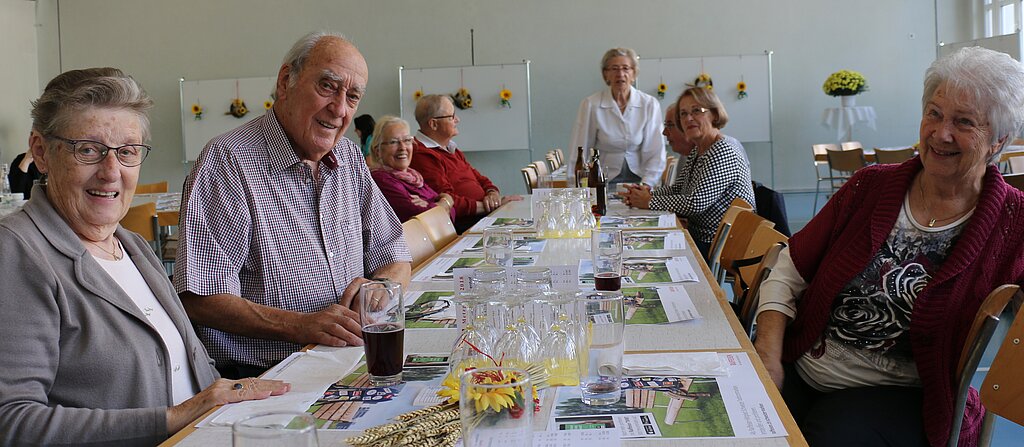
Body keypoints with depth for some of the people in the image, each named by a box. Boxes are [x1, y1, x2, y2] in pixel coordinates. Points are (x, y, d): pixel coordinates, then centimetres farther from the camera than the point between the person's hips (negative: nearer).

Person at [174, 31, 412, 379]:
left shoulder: (350, 158, 12)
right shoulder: (228, 160, -10)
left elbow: (396, 259, 17)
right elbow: (200, 298, -15)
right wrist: (301, 325, -26)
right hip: (262, 376, -7)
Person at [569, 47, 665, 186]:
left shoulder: (650, 104, 1)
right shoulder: (590, 105, -2)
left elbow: (656, 155, -1)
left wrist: (645, 185, -14)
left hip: (638, 178, 1)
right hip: (604, 181, -1)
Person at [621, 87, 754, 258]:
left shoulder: (723, 152, -19)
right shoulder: (697, 151, 12)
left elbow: (696, 203, -25)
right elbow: (677, 188, 16)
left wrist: (649, 202, -15)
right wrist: (648, 192, -4)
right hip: (699, 237, 9)